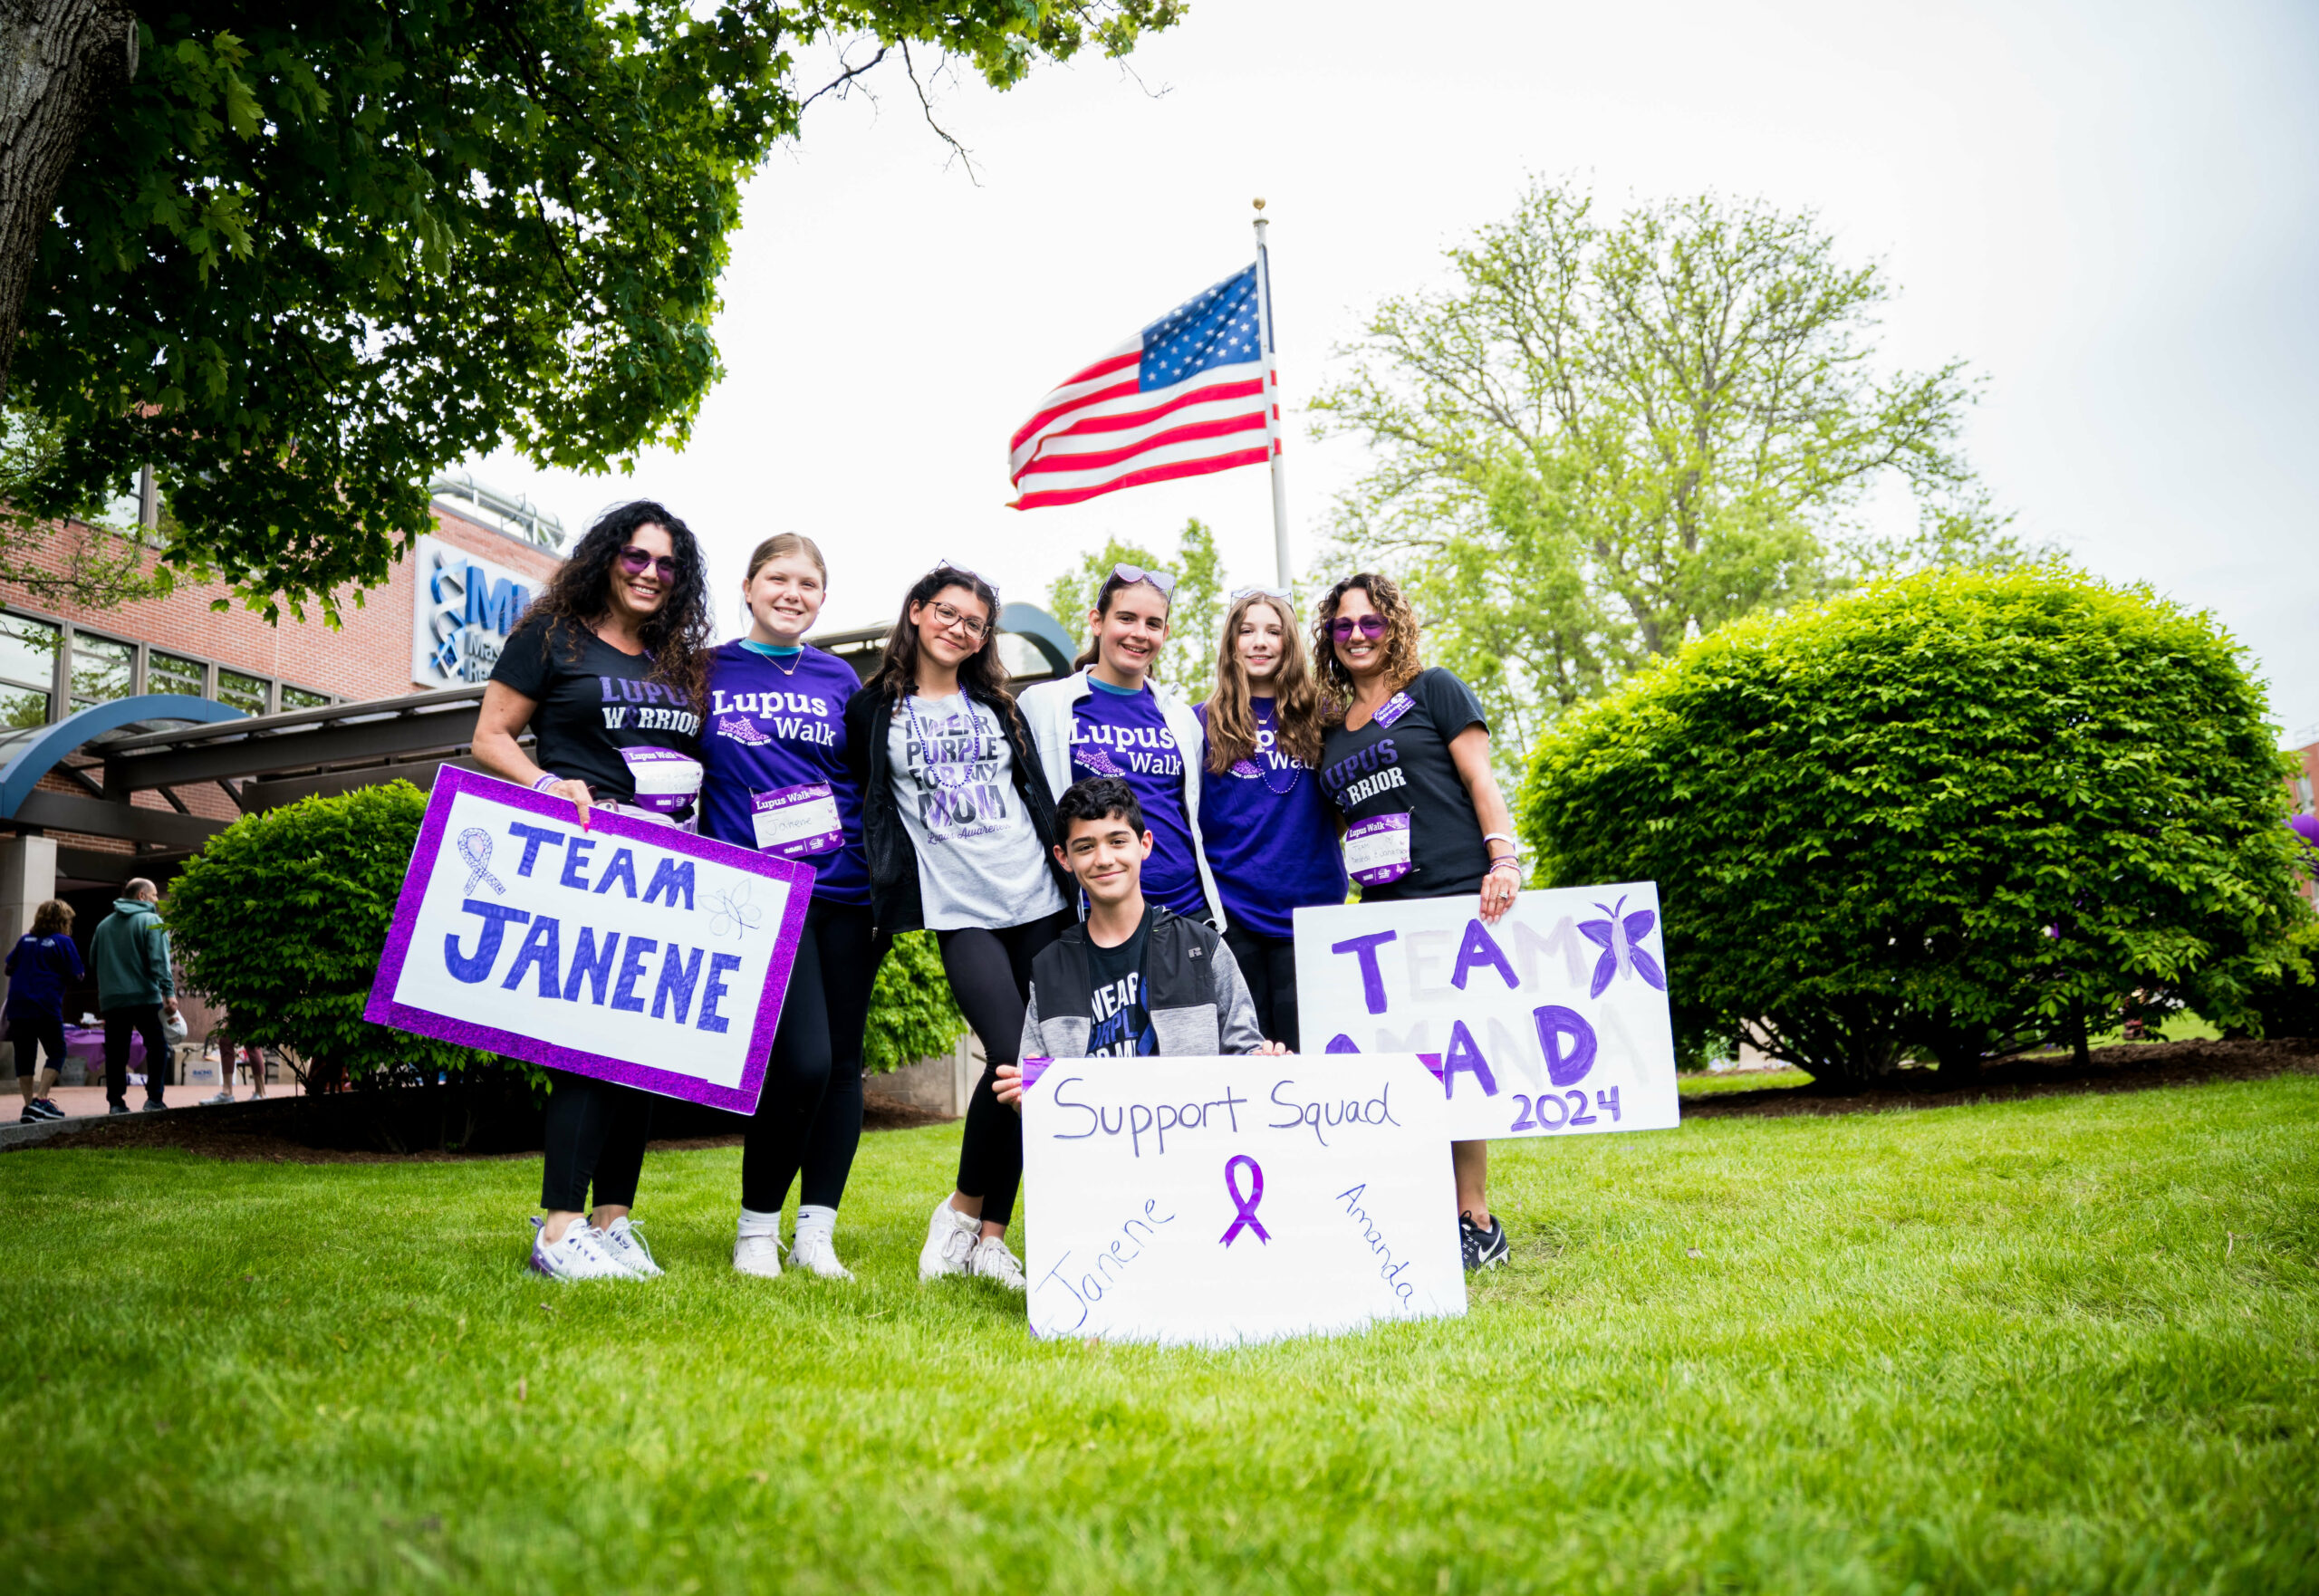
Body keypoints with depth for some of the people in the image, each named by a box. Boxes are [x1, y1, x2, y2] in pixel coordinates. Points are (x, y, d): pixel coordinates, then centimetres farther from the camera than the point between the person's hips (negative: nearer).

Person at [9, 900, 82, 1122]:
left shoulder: (25, 940, 10)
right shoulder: (63, 942, -4)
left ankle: (29, 1105, 5)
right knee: (57, 1052, 5)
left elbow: (9, 968, 14)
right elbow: (77, 975, -4)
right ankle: (40, 1099, -7)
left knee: (24, 1055, 8)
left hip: (18, 1006, 5)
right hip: (46, 1007, -5)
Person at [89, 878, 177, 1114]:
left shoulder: (104, 924, 15)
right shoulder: (151, 921, -4)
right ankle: (154, 1099, -3)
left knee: (116, 1053, 7)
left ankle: (115, 1102, 5)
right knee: (157, 1047, 3)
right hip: (145, 997, -5)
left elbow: (93, 961, 20)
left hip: (111, 1000, 5)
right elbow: (159, 960, -14)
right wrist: (169, 992, -17)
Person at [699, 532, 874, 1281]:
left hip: (846, 892, 4)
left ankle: (816, 1233, 16)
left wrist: (877, 866, 11)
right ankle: (756, 1228, 6)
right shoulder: (708, 672, 6)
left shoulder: (839, 678, 13)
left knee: (843, 1062, 4)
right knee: (802, 1060, -15)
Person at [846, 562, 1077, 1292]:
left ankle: (989, 1235, 10)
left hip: (1039, 904, 4)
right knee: (1013, 1059, -20)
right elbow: (861, 804, 11)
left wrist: (1065, 859, 11)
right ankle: (962, 1209, 3)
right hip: (961, 914, -4)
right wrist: (887, 890, 5)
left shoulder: (999, 705, 17)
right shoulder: (873, 710, 8)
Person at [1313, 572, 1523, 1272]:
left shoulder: (1433, 690, 7)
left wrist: (1503, 859, -12)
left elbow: (1480, 779, 0)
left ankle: (1476, 1222, 0)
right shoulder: (1332, 726, 20)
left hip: (1457, 898, -5)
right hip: (1384, 912, 5)